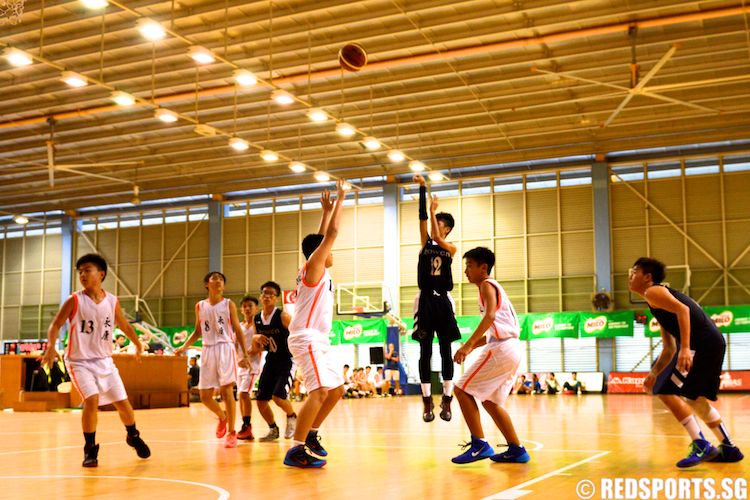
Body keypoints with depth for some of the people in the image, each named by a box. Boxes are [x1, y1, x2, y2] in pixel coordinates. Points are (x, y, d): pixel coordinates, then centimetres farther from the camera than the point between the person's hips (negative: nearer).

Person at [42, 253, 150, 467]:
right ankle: (90, 449, -5)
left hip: (104, 361, 3)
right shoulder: (74, 301, -10)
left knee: (122, 402, 6)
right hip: (80, 361, -3)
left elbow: (124, 325, 15)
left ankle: (133, 437, 34)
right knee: (92, 400, -22)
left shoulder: (112, 301, -1)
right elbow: (55, 325, -10)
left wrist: (138, 345, 24)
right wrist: (51, 346, -28)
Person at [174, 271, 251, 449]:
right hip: (208, 350, 3)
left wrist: (245, 355, -3)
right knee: (205, 396, 3)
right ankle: (222, 417, 33)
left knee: (226, 390, -13)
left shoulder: (228, 304, 4)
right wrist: (184, 347, 5)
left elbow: (238, 330, 3)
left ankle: (231, 432, -2)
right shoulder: (200, 306, 11)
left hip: (225, 348, -3)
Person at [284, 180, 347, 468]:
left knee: (336, 389, 15)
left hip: (317, 341, 10)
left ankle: (310, 435, 22)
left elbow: (322, 237, 32)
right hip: (306, 339, -10)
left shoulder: (316, 270, 17)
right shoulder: (313, 266, -6)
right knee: (320, 391, -21)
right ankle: (296, 450, -23)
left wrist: (327, 211, 31)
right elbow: (332, 233, -11)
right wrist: (340, 198, -3)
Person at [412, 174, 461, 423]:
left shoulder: (451, 248, 5)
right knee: (425, 352, 1)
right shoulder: (425, 242, 8)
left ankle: (446, 400, 7)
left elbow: (438, 240, -15)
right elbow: (421, 216, -3)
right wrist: (422, 188, -10)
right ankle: (427, 402, 5)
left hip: (443, 302, -1)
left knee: (446, 352, 2)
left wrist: (434, 211, -13)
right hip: (426, 301, 1)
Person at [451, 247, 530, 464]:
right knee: (489, 401, 17)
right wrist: (472, 346, 19)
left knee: (462, 390, -6)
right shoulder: (493, 287, 25)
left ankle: (480, 445, -9)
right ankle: (516, 450, 17)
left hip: (501, 348, -10)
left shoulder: (487, 285, -4)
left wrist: (468, 344, -27)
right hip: (511, 348, 10)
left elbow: (490, 316, -22)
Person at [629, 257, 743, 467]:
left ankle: (701, 446, -6)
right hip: (713, 342, 10)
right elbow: (670, 348, 29)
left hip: (702, 343, -10)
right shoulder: (659, 299, 28)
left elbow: (682, 309, -19)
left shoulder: (653, 292, 0)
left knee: (667, 392, -6)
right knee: (694, 398, 22)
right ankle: (729, 448, 25)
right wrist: (654, 374, 27)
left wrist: (685, 348, -26)